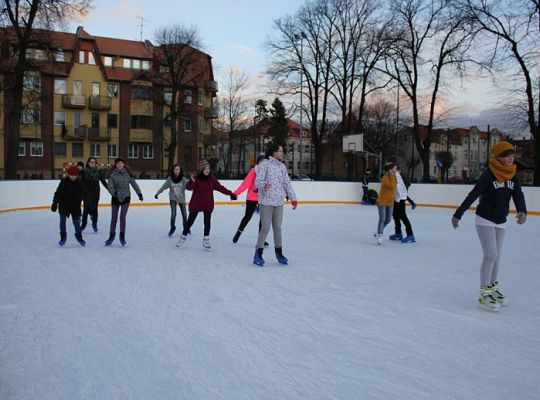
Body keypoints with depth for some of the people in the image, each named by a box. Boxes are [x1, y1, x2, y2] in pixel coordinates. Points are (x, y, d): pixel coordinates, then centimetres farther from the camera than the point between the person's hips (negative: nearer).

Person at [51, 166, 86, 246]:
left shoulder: (80, 183, -7)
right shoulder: (64, 182, -11)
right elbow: (58, 193, -11)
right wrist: (55, 203, -17)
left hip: (75, 206, 1)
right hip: (63, 205, -1)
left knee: (76, 221, 5)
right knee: (62, 221, -5)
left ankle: (79, 236, 24)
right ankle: (63, 237, 10)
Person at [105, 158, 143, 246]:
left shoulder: (127, 173, -1)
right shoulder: (112, 174, -7)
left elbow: (133, 183, 7)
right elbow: (109, 186, -13)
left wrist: (139, 193, 10)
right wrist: (114, 192, -31)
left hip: (126, 197, 0)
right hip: (115, 198, 0)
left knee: (122, 217, -8)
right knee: (114, 218, 9)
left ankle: (122, 236, 6)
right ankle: (111, 236, 26)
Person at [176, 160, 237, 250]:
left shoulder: (211, 179, -4)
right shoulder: (196, 178, -14)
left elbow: (220, 187, 1)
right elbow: (188, 187, -26)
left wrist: (231, 194, -2)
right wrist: (192, 181, -46)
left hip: (208, 204, 2)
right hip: (196, 204, -2)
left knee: (207, 222, -4)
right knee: (190, 221, 11)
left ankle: (206, 240, 12)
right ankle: (183, 237, 32)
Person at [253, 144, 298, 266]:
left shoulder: (282, 166, 11)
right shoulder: (264, 164, -8)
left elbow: (287, 183, 15)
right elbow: (258, 181, -13)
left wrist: (293, 198, 12)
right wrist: (264, 185, -35)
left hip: (279, 201, 6)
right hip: (266, 201, -6)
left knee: (277, 227, 12)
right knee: (265, 228, -5)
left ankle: (279, 253, 24)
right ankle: (258, 254, 8)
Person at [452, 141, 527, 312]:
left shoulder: (513, 176, 1)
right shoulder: (489, 174, -16)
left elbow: (518, 195, -9)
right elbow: (473, 195, -18)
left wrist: (522, 211, -30)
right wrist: (457, 214, -19)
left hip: (501, 222, 6)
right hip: (485, 220, -6)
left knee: (496, 256, 13)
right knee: (490, 255, -11)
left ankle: (493, 288, 28)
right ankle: (484, 294, -4)